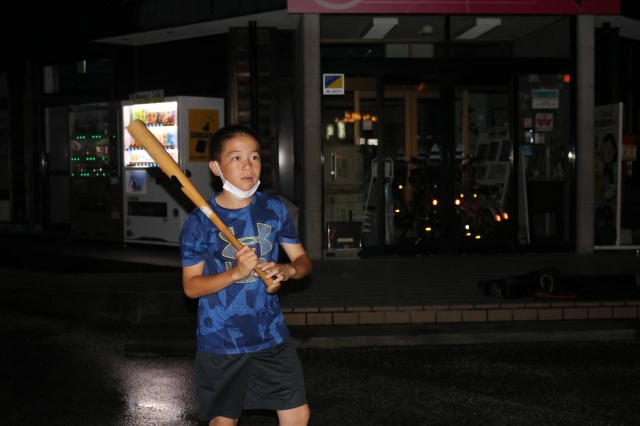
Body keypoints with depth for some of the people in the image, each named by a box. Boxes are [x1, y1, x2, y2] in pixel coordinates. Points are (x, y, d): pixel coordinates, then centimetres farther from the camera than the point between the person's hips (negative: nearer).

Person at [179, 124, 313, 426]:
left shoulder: (274, 209, -2)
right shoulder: (199, 221, -13)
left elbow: (303, 261, 6)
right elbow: (191, 286, -11)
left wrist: (287, 270, -17)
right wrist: (236, 272, -25)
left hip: (272, 335, 3)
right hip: (221, 342, -3)